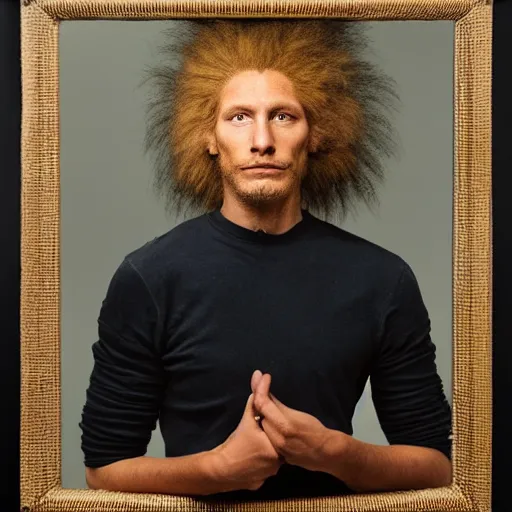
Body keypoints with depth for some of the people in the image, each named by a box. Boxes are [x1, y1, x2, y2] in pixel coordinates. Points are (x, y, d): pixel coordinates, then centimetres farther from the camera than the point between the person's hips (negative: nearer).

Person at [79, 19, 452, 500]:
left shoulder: (383, 280, -8)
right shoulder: (147, 278, -11)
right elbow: (104, 467, -5)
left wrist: (336, 453, -17)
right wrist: (218, 467, -19)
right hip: (202, 499, 0)